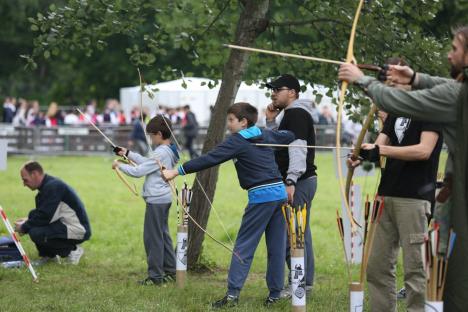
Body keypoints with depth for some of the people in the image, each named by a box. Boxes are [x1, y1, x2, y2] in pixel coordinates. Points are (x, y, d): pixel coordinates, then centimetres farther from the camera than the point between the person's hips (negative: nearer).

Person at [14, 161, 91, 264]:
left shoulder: (53, 187, -19)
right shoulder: (46, 186, 12)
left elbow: (44, 217, -23)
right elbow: (41, 213, 22)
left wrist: (24, 227, -10)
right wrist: (28, 221, 5)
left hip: (78, 230, -10)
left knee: (36, 233, -25)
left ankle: (72, 250, -7)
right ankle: (49, 255, 15)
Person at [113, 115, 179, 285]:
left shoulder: (161, 153, -21)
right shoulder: (169, 151, 9)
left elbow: (139, 171, -20)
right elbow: (146, 162, 19)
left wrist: (120, 165, -7)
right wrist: (128, 153, 18)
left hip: (156, 200, -10)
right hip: (164, 198, 10)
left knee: (153, 237, -3)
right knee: (163, 235, 18)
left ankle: (155, 276, 1)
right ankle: (170, 271, 23)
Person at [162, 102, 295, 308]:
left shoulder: (237, 141, -5)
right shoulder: (266, 135, 15)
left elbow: (209, 159, -12)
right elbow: (290, 136, 33)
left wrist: (177, 171, -12)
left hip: (261, 196, -7)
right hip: (280, 193, 7)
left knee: (243, 247, -3)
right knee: (276, 247, 9)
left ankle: (232, 294, -9)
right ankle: (275, 294, 11)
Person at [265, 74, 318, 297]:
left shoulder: (296, 113, -12)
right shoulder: (292, 114, 20)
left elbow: (298, 148, -22)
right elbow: (277, 144, 25)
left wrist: (291, 181, -28)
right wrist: (271, 121, 12)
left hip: (299, 182, -11)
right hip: (301, 182, 11)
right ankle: (305, 281, 18)